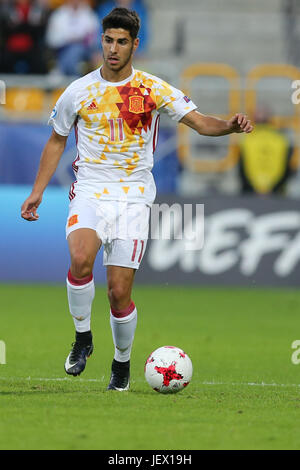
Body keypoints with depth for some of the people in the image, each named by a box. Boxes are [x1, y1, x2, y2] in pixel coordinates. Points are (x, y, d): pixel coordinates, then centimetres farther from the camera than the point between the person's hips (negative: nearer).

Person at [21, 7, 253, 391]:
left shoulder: (153, 89, 1)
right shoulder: (79, 91, 4)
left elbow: (199, 122, -1)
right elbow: (56, 141, 16)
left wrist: (229, 126, -23)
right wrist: (37, 192, 10)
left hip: (134, 197, 0)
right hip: (90, 193, 0)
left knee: (119, 291, -5)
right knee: (80, 258, -29)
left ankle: (122, 362, 21)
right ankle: (82, 338, -8)